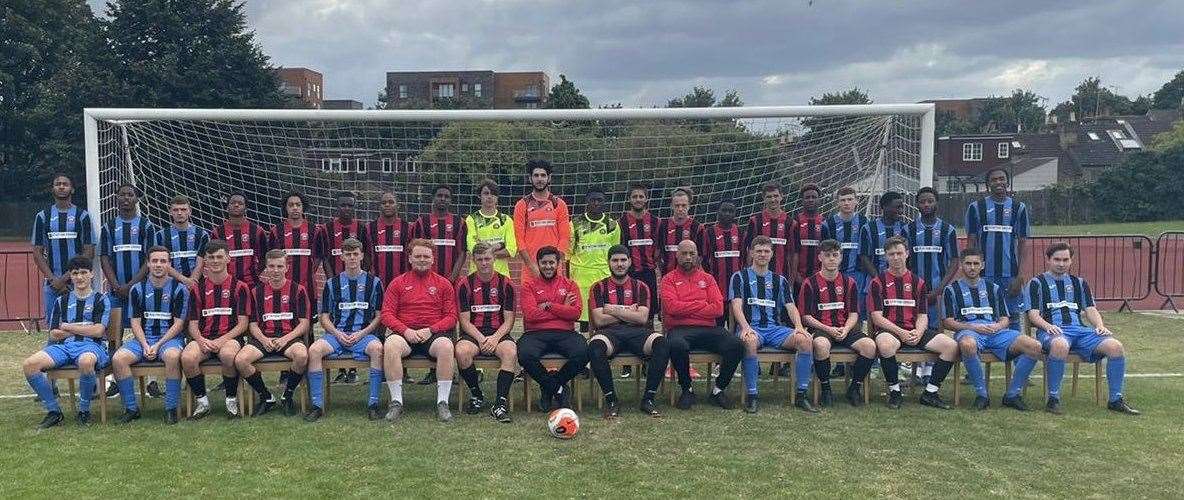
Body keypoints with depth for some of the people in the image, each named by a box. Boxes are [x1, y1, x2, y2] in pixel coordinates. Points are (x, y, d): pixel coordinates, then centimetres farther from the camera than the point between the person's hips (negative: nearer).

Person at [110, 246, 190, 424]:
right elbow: (135, 322, 5)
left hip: (170, 337, -3)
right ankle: (131, 408, -10)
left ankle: (171, 408, -24)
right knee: (118, 359, -24)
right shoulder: (137, 289, 9)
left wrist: (158, 345, -14)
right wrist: (145, 346, -11)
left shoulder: (179, 289, 0)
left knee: (172, 356, -37)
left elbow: (178, 323, -3)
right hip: (143, 338, 3)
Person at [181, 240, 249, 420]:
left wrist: (221, 341, -14)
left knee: (228, 354, -38)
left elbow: (242, 324, 0)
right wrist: (201, 341, -11)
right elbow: (193, 324, 11)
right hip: (203, 338, 3)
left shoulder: (239, 287, 6)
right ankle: (202, 401, -8)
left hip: (230, 337, -3)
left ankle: (232, 400, -13)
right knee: (187, 357, -31)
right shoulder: (197, 288, 13)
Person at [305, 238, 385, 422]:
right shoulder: (332, 284, 14)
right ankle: (317, 405, -21)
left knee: (377, 348, -35)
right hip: (336, 333, 2)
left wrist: (362, 333, -8)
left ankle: (373, 404, -26)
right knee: (314, 349, -29)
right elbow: (325, 317, 13)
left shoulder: (373, 282, 10)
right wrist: (337, 334, -6)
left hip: (363, 333, -2)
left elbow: (379, 316, 8)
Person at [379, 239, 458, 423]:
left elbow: (451, 316, 7)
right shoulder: (398, 283, 14)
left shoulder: (443, 284, 13)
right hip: (405, 333, 1)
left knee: (446, 346, -35)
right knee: (390, 345, -33)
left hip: (434, 333, 0)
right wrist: (405, 330, -10)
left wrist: (431, 330, -9)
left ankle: (442, 402, -26)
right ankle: (396, 401, -25)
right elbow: (387, 314, 6)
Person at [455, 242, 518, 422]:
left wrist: (495, 338, -15)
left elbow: (509, 320, 3)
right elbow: (465, 321, 0)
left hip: (498, 333, 0)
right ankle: (476, 395, -9)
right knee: (461, 351, -33)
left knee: (511, 352, -33)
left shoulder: (506, 284, 6)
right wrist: (481, 339, -15)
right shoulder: (465, 284, 4)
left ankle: (500, 402, -28)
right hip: (473, 333, 0)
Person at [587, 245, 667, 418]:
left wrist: (614, 310, -2)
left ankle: (648, 399, -20)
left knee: (662, 343, -31)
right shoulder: (599, 287, 12)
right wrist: (628, 312, 2)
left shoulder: (640, 287, 16)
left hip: (637, 332, 2)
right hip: (609, 333, -1)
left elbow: (642, 318, 1)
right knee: (595, 347, -38)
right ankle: (610, 400, -22)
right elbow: (599, 320, -1)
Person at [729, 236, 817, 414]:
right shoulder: (740, 277, 11)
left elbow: (790, 306, 11)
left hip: (775, 327, 3)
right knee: (750, 342, -40)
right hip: (751, 327, -3)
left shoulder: (780, 280, 22)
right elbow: (736, 305, -3)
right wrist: (745, 327, -22)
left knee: (806, 340, -24)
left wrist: (799, 326, -11)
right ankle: (751, 396, -28)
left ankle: (801, 395, -16)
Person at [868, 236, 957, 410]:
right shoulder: (878, 282, 4)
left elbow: (923, 316, 11)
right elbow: (877, 317, -4)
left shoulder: (917, 282, 16)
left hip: (915, 331, 4)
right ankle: (894, 392, -18)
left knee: (951, 346, -17)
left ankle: (930, 393, -6)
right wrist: (900, 332, -17)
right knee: (886, 345, -40)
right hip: (888, 330, -4)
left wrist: (918, 333, -11)